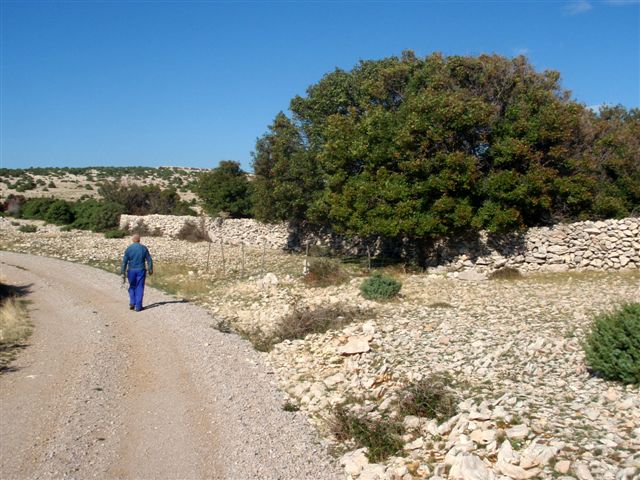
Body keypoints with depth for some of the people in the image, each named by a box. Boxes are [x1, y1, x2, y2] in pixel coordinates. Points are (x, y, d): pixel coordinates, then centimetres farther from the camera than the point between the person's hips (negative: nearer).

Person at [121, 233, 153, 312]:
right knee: (139, 288, 4)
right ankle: (138, 306, 3)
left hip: (131, 271, 0)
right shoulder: (144, 248, -2)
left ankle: (132, 303, 9)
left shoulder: (128, 249, -4)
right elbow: (149, 260, 1)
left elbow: (124, 262, -5)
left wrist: (123, 273, -2)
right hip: (141, 270, 0)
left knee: (132, 287, 19)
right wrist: (150, 270, 14)